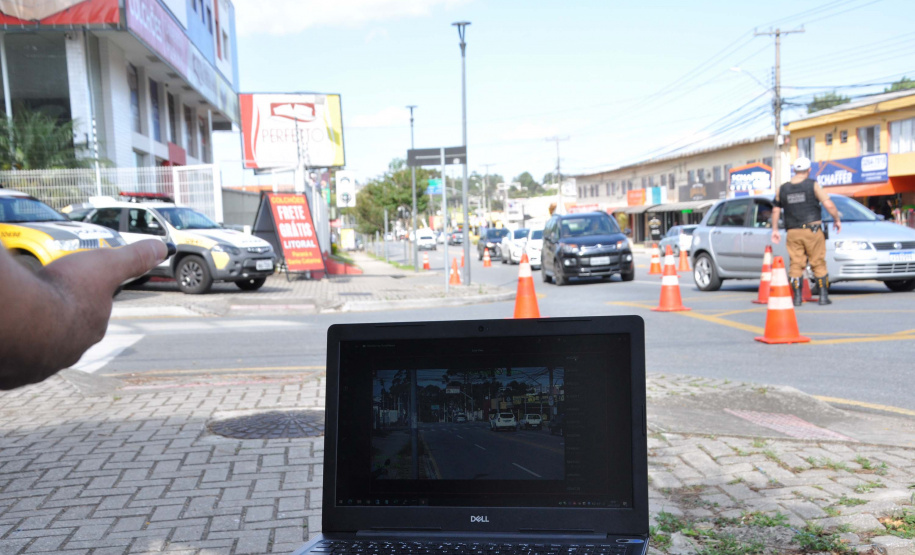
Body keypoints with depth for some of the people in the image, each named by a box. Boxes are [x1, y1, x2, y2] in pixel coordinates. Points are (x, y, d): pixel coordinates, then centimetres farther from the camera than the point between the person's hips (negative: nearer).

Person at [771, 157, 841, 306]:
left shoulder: (783, 189, 8)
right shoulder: (813, 185, -3)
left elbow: (776, 211, 14)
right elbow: (829, 205, -7)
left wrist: (775, 229, 22)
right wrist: (837, 220, 7)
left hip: (793, 233, 3)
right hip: (812, 230, -2)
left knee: (796, 264, 5)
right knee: (818, 264, 5)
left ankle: (797, 297, 2)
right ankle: (823, 296, 7)